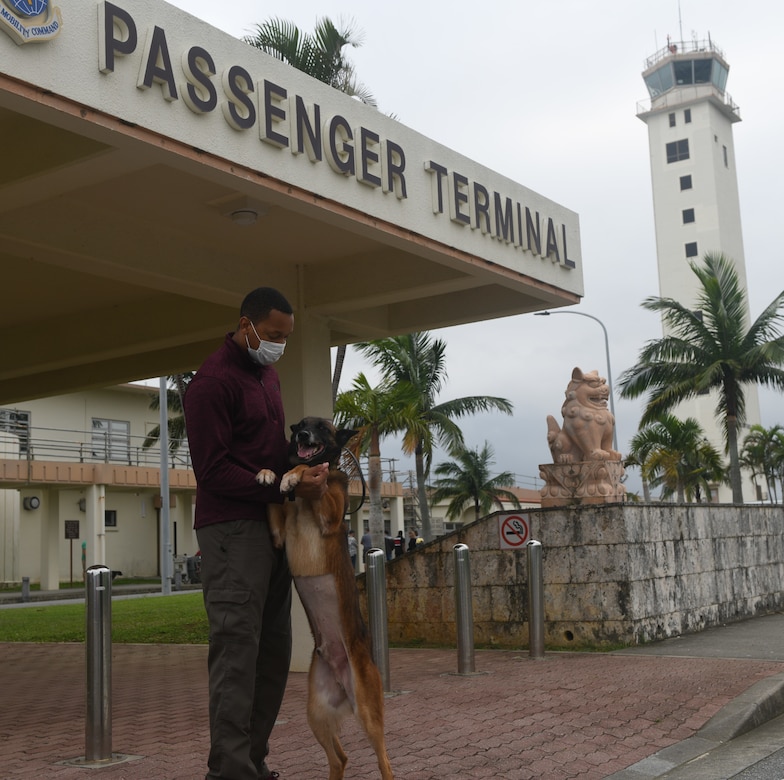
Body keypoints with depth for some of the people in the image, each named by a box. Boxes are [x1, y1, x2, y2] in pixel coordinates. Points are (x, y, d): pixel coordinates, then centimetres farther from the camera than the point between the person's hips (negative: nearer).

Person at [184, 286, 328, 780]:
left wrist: (307, 468, 5)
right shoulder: (213, 381, -10)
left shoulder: (268, 374, 18)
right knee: (237, 651, -8)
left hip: (271, 526, 9)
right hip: (233, 529, -9)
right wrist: (287, 489, -19)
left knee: (274, 651, 9)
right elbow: (213, 470, -15)